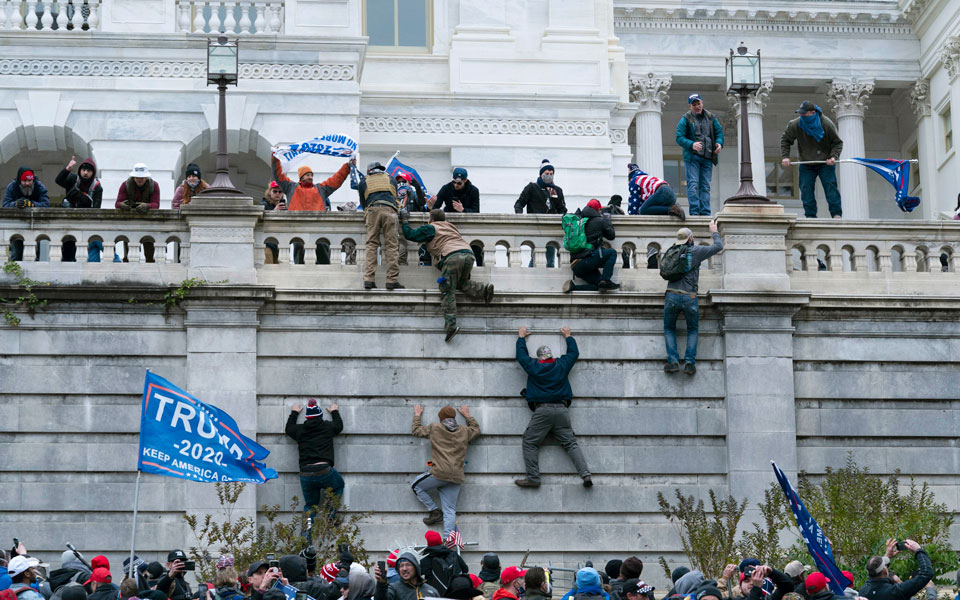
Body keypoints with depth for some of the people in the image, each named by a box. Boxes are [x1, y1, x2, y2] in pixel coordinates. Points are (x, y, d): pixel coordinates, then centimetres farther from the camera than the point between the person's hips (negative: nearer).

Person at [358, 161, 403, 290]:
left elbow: (363, 203, 27)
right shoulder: (391, 179, 28)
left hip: (372, 211, 0)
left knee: (371, 244, 0)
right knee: (391, 245, -3)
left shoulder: (364, 182, 25)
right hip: (389, 210, 0)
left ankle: (368, 279, -11)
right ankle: (392, 280, -11)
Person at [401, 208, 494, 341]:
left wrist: (405, 221, 34)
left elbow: (409, 234, 18)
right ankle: (483, 289, -1)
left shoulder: (430, 228, 16)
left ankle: (451, 325, -19)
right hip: (469, 254, 6)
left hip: (452, 256, -6)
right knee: (461, 282, 26)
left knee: (447, 291, -6)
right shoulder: (451, 227, 34)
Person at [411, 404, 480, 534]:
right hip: (456, 478, 4)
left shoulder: (434, 428, 5)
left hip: (439, 473, -4)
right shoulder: (464, 432, 13)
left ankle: (435, 511, 12)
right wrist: (467, 416, 46)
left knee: (416, 486, 20)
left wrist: (417, 415, 36)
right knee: (450, 511, 3)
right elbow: (476, 429, 35)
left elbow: (416, 430, 20)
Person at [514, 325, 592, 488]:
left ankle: (533, 477, -8)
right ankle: (585, 474, -11)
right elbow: (574, 352, 29)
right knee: (571, 443, 2)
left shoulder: (533, 367, 6)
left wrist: (521, 337, 40)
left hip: (542, 410, -3)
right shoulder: (562, 365, 11)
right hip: (562, 410, 3)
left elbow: (521, 354, 24)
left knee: (530, 442, 3)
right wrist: (568, 336, 45)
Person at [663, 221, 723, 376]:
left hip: (671, 296, 2)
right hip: (689, 297, -2)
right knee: (692, 330, 16)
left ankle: (673, 361, 0)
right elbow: (719, 246, 8)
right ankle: (689, 362, 1)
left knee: (669, 329, 16)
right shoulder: (696, 251, -1)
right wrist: (714, 232, 24)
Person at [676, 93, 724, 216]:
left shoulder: (710, 118, 11)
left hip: (707, 157, 4)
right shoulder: (685, 119, -2)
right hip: (692, 157, -4)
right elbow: (679, 138, -7)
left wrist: (719, 143, -6)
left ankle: (705, 212, 6)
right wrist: (691, 145, -24)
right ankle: (694, 212, -11)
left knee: (705, 185, 5)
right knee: (693, 184, -10)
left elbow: (719, 131, 16)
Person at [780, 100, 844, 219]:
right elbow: (785, 140, 4)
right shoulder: (795, 125, -11)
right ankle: (810, 215, 0)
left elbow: (838, 142, -5)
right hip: (806, 164, 2)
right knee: (806, 188, -6)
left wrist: (834, 157, -21)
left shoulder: (827, 124, -15)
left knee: (830, 186, -10)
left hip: (825, 163, -2)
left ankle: (837, 214, -6)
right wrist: (785, 156, -9)